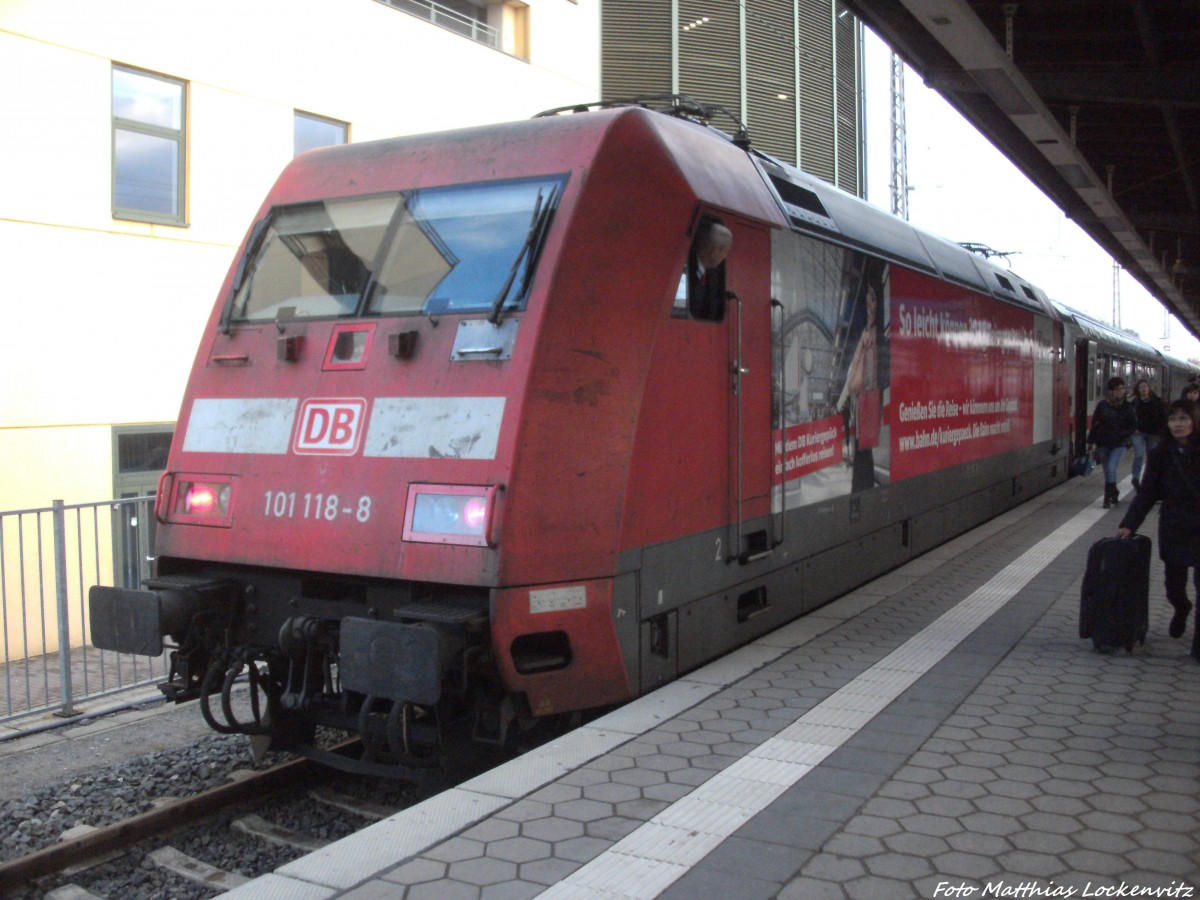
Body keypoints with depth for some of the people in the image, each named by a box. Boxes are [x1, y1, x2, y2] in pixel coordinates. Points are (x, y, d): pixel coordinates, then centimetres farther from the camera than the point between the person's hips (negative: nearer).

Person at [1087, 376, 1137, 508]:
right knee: (1108, 471, 10)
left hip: (1118, 444, -2)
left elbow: (1134, 426, 2)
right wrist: (1091, 441, 5)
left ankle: (1109, 497, -5)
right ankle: (1114, 493, 29)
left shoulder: (1127, 407, -3)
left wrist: (1122, 435, -12)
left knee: (1111, 469, -15)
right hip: (1103, 443, 2)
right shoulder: (1102, 405, -1)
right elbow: (1095, 423, 5)